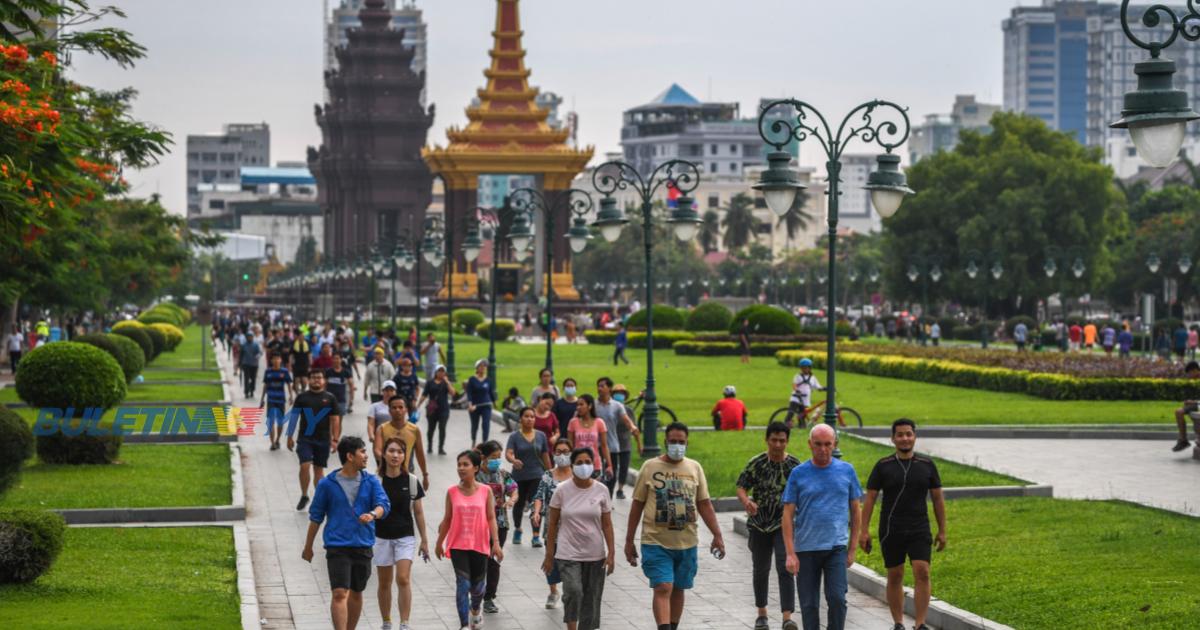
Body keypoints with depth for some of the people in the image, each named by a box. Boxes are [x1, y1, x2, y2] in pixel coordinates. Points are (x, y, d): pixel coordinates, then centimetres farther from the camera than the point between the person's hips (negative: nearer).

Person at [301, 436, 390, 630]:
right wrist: (308, 547, 12)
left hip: (363, 546, 3)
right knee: (340, 594, -14)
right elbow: (316, 517, 7)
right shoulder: (327, 484, -1)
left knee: (356, 593, 14)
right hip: (337, 547, -3)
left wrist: (373, 514, -31)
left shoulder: (371, 482, 6)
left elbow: (383, 504, -7)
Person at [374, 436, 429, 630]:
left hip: (405, 537, 0)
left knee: (403, 579, -14)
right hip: (382, 537, 0)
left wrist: (424, 540, 8)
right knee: (384, 583, 9)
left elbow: (418, 512, 6)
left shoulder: (411, 481, -1)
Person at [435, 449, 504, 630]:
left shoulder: (485, 491, -4)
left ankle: (475, 611, 46)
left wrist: (496, 543, -11)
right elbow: (447, 519, 7)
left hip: (479, 545, 1)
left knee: (478, 584, 15)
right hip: (458, 545, -1)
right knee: (463, 584, -9)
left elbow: (491, 518, -4)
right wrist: (439, 543, 12)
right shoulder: (452, 491, -2)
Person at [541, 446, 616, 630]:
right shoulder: (562, 491, -3)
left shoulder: (600, 491, 1)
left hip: (595, 555, 2)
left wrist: (611, 553, -3)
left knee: (591, 600, 5)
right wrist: (549, 555, 1)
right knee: (573, 591, -21)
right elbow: (553, 525, 2)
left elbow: (607, 525, 3)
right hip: (568, 554, -2)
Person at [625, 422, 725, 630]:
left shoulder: (695, 468, 6)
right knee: (663, 589, -14)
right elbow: (637, 505, 3)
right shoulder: (650, 467, -1)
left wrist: (717, 535, 1)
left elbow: (704, 504, 9)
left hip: (687, 543, 3)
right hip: (656, 542, -3)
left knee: (678, 590, 12)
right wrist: (629, 541, 2)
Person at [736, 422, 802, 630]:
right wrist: (746, 502, -26)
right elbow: (741, 488, -5)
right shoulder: (756, 464, -3)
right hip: (759, 524, 2)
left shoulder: (795, 465, -3)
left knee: (785, 569, -15)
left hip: (784, 525, -2)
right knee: (761, 570, 13)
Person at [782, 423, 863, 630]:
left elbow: (855, 511, 11)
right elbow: (788, 515, 0)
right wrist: (790, 553, -7)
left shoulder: (846, 471, 5)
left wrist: (852, 549, 7)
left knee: (837, 598, -13)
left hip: (836, 547, 0)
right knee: (809, 605, 5)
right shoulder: (798, 473, 2)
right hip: (806, 550, 0)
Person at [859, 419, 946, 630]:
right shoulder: (883, 466, 1)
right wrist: (864, 531, -5)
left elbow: (938, 499, 10)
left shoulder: (927, 465, 4)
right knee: (895, 577, 5)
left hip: (919, 531, 0)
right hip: (891, 531, 0)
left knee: (922, 573, -13)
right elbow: (870, 499, 2)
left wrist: (942, 531, 8)